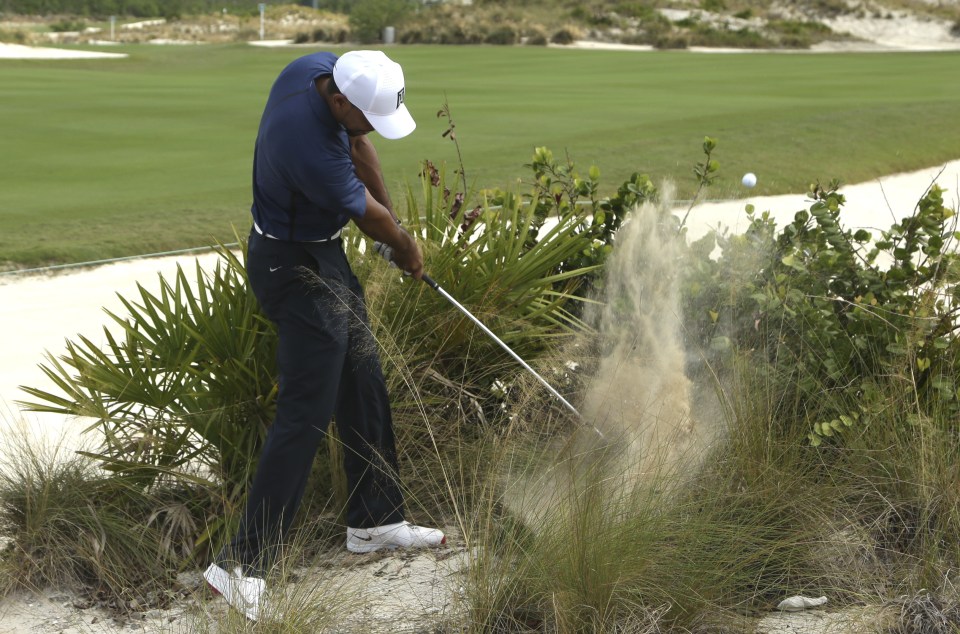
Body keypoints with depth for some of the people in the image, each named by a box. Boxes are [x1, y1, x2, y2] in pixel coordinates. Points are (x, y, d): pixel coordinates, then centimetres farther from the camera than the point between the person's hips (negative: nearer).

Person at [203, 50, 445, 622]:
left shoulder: (322, 68, -9)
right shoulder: (312, 151, -34)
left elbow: (359, 146, 10)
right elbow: (368, 215, -14)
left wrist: (391, 220, 15)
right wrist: (406, 246, 6)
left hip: (325, 256, 10)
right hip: (297, 269, -10)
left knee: (364, 385, 16)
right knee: (306, 413, -11)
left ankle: (376, 520, 29)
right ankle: (241, 563, -10)